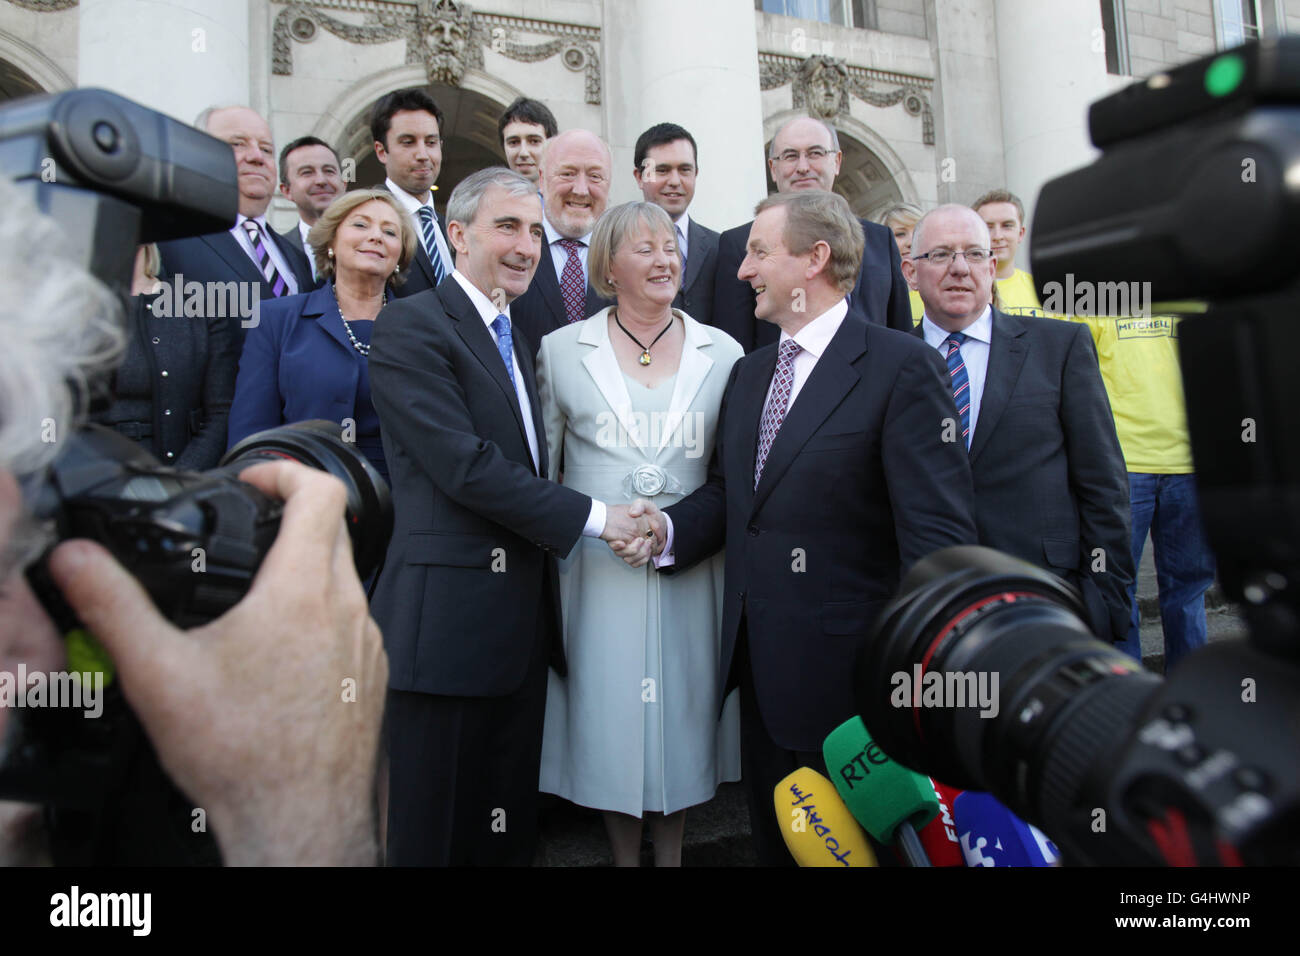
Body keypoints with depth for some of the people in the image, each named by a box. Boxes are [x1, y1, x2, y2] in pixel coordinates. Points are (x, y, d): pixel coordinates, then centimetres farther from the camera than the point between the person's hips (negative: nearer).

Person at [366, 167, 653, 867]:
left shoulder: (515, 341, 19)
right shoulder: (411, 326, -9)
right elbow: (464, 466, -18)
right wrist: (590, 517, -13)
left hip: (522, 622, 8)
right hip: (448, 620, -8)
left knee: (510, 830, 18)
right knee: (435, 832, 6)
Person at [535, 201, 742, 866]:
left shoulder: (723, 353, 5)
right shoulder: (562, 349, 2)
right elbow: (538, 468, 6)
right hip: (596, 565, -1)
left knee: (682, 710, 10)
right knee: (609, 714, 7)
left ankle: (672, 852, 31)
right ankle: (625, 855, 28)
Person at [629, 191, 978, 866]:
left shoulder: (901, 366, -12)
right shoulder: (748, 373, 12)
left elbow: (938, 533, -18)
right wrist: (668, 528, -5)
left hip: (846, 670, -6)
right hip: (758, 658, 7)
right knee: (772, 841, 22)